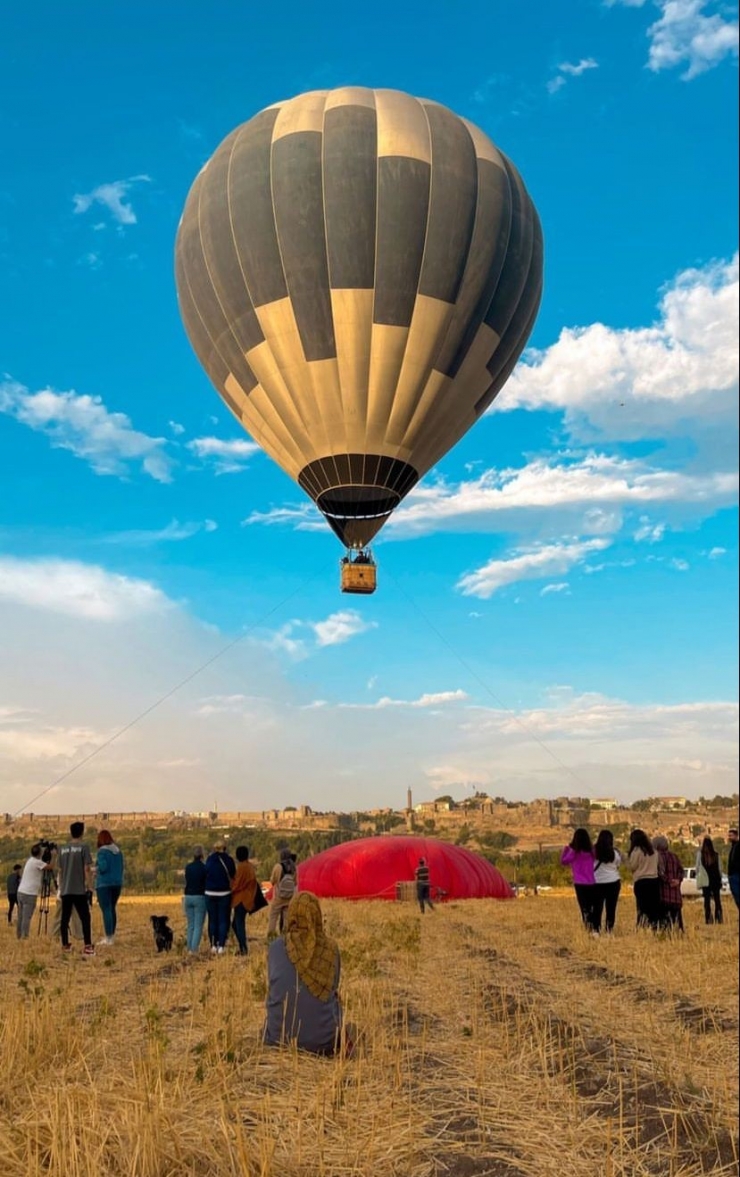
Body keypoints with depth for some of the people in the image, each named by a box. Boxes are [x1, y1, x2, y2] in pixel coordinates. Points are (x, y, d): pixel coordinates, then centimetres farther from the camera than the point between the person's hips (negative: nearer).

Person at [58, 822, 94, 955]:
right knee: (85, 918, -4)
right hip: (79, 890, -5)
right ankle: (88, 947, -13)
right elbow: (87, 869, -9)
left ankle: (65, 945, 18)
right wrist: (89, 888, -7)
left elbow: (60, 870, 15)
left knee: (65, 918, 12)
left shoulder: (62, 849, 10)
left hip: (65, 890, 5)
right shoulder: (84, 847, -5)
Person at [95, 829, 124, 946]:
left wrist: (96, 870, 2)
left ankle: (108, 938, -8)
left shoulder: (102, 851, -11)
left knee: (106, 910, -6)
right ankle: (111, 935, 20)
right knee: (112, 909, 16)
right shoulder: (118, 851, 10)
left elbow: (103, 868, -18)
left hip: (104, 884, -7)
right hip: (117, 883, 7)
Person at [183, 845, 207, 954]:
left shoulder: (188, 867, 5)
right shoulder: (204, 867, -9)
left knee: (190, 925, 13)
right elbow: (207, 884, -4)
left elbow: (187, 881, 13)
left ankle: (189, 949, 12)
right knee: (198, 926, -2)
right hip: (200, 897, -5)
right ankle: (194, 949, -9)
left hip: (188, 897, 5)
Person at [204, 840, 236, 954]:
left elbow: (206, 874, 3)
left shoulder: (209, 859, 0)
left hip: (210, 893, 2)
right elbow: (233, 875, 1)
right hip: (224, 893, -2)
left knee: (212, 920, 12)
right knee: (223, 920, 4)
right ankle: (221, 946, -1)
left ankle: (213, 946, 14)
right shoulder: (228, 860, -5)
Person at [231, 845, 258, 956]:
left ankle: (243, 949, -2)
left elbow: (237, 883, -14)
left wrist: (230, 890, 3)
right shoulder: (250, 866, 12)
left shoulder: (242, 867, -15)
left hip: (241, 899, -9)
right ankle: (243, 947, 17)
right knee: (235, 924, 15)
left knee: (239, 923, -3)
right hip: (247, 899, 9)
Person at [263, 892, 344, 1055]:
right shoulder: (331, 949, -5)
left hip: (279, 1038, 1)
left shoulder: (276, 947, -6)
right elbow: (333, 990, 8)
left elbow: (271, 989, 7)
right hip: (322, 1039, -1)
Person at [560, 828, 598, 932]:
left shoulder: (574, 852, -8)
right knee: (593, 908, 12)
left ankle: (590, 930, -5)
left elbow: (563, 861, 4)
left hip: (580, 884, -3)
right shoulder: (591, 851, 1)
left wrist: (566, 848, 12)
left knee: (585, 909, 0)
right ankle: (595, 930, 9)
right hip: (592, 884, 3)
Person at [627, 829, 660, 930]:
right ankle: (655, 928, 4)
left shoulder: (637, 850, -7)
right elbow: (656, 865, 17)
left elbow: (632, 866, -3)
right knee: (655, 907, 6)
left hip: (641, 881, -6)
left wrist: (628, 856, 8)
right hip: (654, 880, 6)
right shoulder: (653, 850, 13)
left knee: (642, 908, -5)